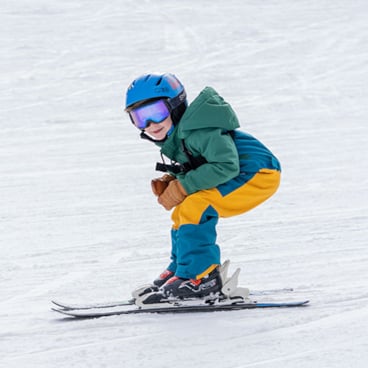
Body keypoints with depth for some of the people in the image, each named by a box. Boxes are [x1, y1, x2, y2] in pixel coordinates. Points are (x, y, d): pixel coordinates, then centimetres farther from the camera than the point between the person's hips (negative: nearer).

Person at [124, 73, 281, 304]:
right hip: (239, 177, 10)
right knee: (183, 213, 13)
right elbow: (191, 171, 16)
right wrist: (168, 183, -4)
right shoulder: (172, 138, 6)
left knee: (194, 209, -22)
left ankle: (200, 277, -17)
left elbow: (226, 166, -30)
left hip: (259, 174, -10)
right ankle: (181, 270, 23)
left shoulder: (197, 131, -25)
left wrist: (182, 187, -26)